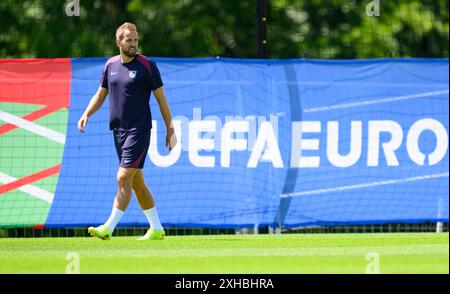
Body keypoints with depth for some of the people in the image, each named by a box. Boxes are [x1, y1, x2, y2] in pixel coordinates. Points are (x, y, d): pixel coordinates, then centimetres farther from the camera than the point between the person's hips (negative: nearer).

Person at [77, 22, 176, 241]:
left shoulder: (146, 65, -5)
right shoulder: (111, 65, 10)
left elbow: (161, 98, -3)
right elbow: (101, 94, 19)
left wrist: (170, 128, -4)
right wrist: (86, 115, 4)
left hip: (139, 130, -7)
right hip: (118, 130, 7)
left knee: (124, 178, -14)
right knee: (136, 181, 10)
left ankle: (109, 228, -17)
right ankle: (156, 229, 18)